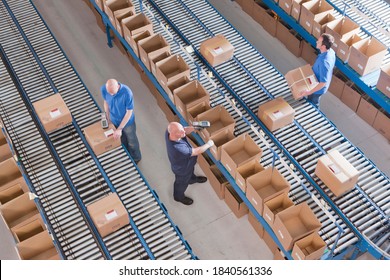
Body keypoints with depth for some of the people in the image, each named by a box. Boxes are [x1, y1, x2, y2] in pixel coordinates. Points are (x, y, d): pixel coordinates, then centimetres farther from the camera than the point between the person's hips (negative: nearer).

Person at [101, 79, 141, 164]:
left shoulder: (127, 92, -37)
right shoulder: (103, 89, -24)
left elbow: (129, 112, -26)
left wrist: (120, 129, -24)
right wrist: (108, 119, 4)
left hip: (127, 122, -3)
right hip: (114, 121, 4)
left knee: (131, 141, 22)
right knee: (122, 140, 28)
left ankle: (135, 158, 49)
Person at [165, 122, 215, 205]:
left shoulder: (169, 131, -31)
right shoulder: (177, 149, -51)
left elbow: (184, 131, -9)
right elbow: (196, 152, -37)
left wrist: (193, 128, -27)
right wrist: (208, 144, -23)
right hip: (181, 168, -6)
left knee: (190, 170, 38)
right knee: (182, 183, 27)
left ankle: (192, 179, 72)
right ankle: (179, 196, 59)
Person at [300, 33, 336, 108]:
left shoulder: (324, 62, -43)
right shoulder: (331, 52, -15)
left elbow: (323, 83, -37)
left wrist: (309, 92, -35)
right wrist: (312, 67, 16)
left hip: (317, 88, -8)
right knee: (310, 101, 33)